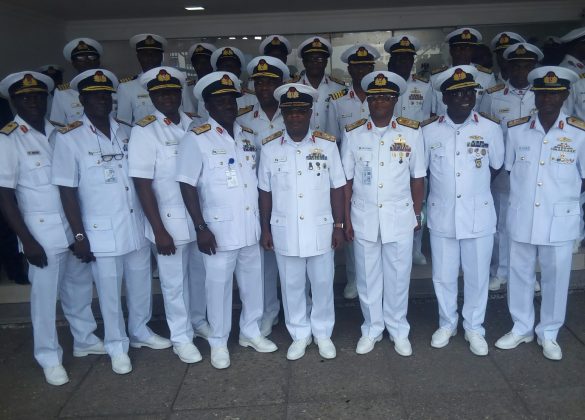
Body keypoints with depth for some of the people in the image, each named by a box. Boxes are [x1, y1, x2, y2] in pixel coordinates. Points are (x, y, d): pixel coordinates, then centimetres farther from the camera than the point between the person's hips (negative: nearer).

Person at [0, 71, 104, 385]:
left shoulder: (59, 133, 6)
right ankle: (50, 358, 23)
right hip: (43, 232, -5)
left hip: (76, 226, 5)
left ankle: (85, 340, 36)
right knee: (45, 295, 6)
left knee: (80, 287, 17)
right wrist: (27, 240, -13)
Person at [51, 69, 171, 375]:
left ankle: (140, 331, 39)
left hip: (136, 226, 4)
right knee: (110, 292, 9)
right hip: (102, 231, -4)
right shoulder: (69, 138, -8)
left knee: (141, 284, 16)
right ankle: (117, 347, 28)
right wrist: (79, 236, -10)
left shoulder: (126, 133, 4)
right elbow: (67, 191, -8)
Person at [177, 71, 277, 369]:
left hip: (250, 226, 5)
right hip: (219, 228, -5)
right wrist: (200, 227, -16)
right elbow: (187, 185, -11)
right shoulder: (197, 139, -8)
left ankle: (251, 331, 35)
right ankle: (218, 343, 24)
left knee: (253, 281, 15)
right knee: (219, 286, 6)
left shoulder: (247, 136, 9)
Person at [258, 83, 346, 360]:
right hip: (285, 231, 1)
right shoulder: (269, 148, -2)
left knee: (322, 284, 12)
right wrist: (265, 229, 4)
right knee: (292, 286, 13)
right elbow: (266, 192, 3)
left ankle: (323, 333, 32)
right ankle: (299, 335, 31)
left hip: (320, 229, 0)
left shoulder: (327, 145, -3)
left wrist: (339, 226, 0)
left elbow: (337, 188, 1)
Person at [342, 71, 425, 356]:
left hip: (399, 218, 0)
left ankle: (398, 331, 30)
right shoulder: (353, 134, -1)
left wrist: (417, 215, 4)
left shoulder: (412, 132, -2)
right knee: (367, 277, 12)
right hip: (364, 218, 1)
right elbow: (346, 180, 2)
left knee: (398, 277, 10)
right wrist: (346, 219, 1)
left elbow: (417, 178, 4)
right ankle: (371, 329, 30)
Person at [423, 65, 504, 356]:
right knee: (443, 276, 12)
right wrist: (418, 208, 3)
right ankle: (447, 324, 35)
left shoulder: (490, 129, -4)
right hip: (442, 216, 0)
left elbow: (498, 166, 10)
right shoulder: (429, 131, -4)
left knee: (477, 276, 11)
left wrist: (476, 188, 9)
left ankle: (474, 327, 33)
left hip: (479, 216, 0)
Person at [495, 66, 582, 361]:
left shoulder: (579, 133, -5)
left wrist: (565, 194, 2)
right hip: (521, 218, 1)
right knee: (520, 273, 13)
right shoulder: (516, 129, -1)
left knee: (556, 277, 10)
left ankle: (548, 333, 30)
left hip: (559, 220, -1)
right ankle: (521, 327, 32)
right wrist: (519, 192, 4)